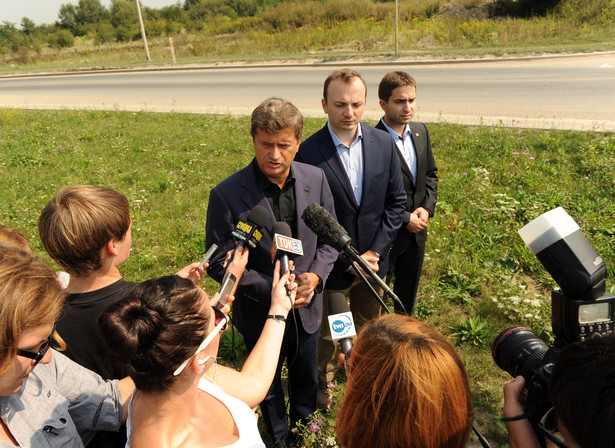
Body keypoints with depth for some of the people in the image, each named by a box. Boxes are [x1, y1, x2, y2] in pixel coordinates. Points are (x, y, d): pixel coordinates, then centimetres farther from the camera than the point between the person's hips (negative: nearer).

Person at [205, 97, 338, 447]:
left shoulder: (316, 178, -12)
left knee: (307, 380, 28)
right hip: (260, 313, -3)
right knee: (269, 386, 23)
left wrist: (315, 276, -17)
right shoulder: (227, 195, -24)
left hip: (307, 307, 4)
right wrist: (271, 290, -26)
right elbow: (219, 263, -18)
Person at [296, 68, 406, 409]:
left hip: (373, 261, 4)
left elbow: (396, 201, 0)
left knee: (368, 325, 26)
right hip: (332, 265, -3)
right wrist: (349, 260, -16)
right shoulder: (308, 153, -19)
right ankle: (323, 381, 48)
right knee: (327, 331, 19)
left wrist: (376, 251, -9)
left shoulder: (383, 143, -5)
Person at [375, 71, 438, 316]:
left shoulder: (420, 131, 1)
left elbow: (431, 172, 11)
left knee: (408, 295, 27)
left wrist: (427, 206, -5)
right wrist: (405, 219, -18)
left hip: (416, 232, 7)